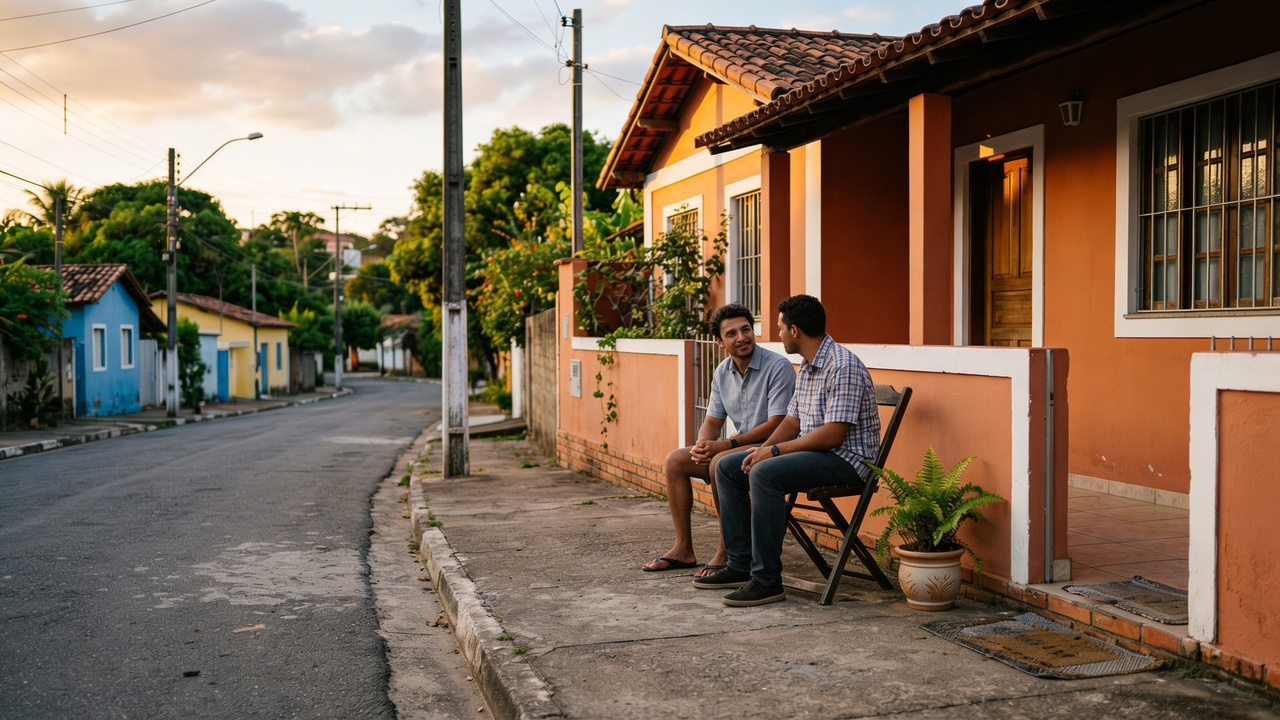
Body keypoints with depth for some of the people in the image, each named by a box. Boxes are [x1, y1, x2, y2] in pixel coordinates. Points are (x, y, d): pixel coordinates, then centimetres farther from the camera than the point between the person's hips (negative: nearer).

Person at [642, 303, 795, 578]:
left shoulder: (779, 367, -16)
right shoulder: (722, 372, 7)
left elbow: (775, 425, -22)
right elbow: (712, 422, 12)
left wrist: (726, 444, -25)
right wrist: (702, 445, -12)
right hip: (740, 447, 8)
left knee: (720, 462, -32)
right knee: (675, 460, -1)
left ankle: (725, 553, -21)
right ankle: (683, 549, 3)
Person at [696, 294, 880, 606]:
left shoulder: (843, 367, -20)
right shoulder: (807, 368, 13)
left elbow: (833, 435, -25)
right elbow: (792, 420, 17)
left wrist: (776, 450, -20)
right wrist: (764, 449, -2)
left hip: (846, 459, -10)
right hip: (813, 452, 10)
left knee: (765, 473, -32)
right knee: (728, 467, 5)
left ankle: (767, 579, -27)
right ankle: (740, 564, 7)